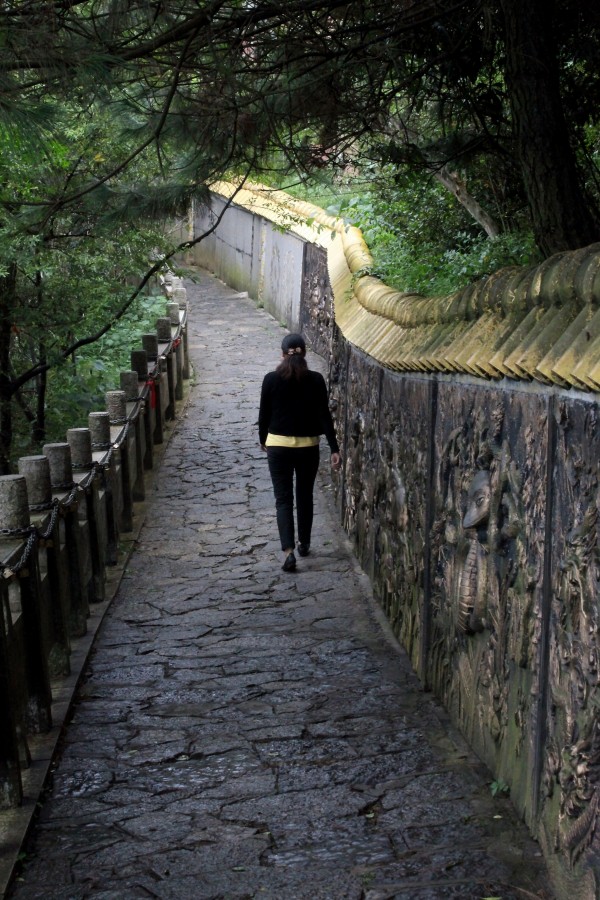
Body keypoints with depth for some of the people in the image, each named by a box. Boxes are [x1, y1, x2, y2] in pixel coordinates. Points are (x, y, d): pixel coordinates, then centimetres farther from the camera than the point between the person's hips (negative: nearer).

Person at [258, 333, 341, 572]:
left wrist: (263, 440, 17)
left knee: (283, 499, 3)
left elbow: (264, 414, 1)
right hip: (308, 446, 1)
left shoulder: (271, 379, -6)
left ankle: (288, 551, -11)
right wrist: (334, 449, -5)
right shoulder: (315, 379, -5)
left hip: (278, 445, -1)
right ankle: (304, 544, 30)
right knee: (305, 496, 18)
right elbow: (324, 415, -7)